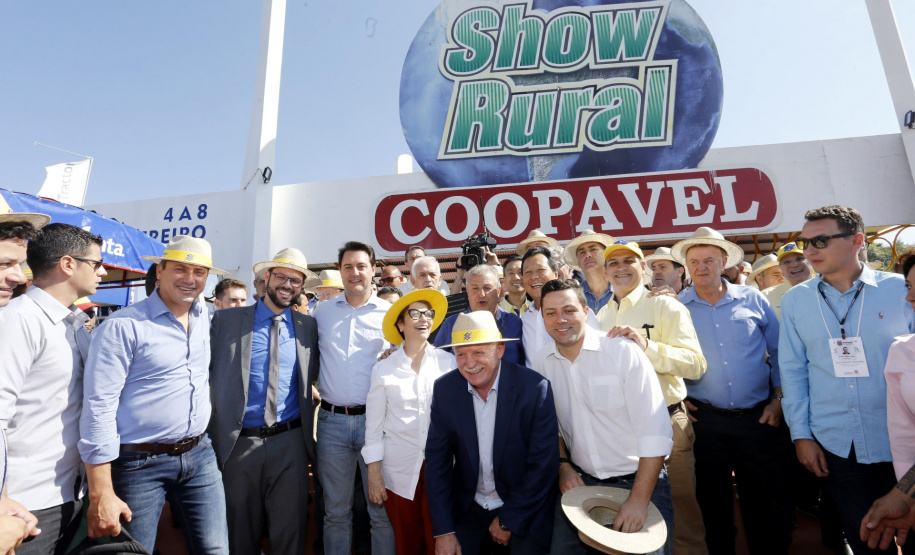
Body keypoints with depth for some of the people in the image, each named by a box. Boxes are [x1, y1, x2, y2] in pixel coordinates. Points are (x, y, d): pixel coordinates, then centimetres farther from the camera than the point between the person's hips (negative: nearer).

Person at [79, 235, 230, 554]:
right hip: (140, 464, -5)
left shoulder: (205, 316, 5)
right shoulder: (123, 326, -13)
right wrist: (101, 495, -16)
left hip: (200, 456, 5)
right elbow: (99, 407, -15)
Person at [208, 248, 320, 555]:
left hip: (291, 441, 1)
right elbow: (208, 373, 2)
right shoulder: (225, 320, -1)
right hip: (240, 442, 0)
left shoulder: (308, 326, 4)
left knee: (289, 530, 11)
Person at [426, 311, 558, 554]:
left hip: (525, 510, -2)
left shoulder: (535, 388, -21)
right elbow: (437, 460, -5)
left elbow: (543, 464, -16)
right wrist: (443, 531, -7)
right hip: (468, 510, 3)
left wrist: (509, 520, -10)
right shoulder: (445, 388, -11)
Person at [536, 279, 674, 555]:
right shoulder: (542, 363, -3)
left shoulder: (624, 352, -17)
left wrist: (639, 499, -19)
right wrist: (563, 465, -2)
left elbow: (655, 431, -18)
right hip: (581, 481, 4)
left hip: (640, 480, -3)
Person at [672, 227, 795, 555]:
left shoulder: (752, 299, 2)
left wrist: (778, 400, 0)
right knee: (713, 505, 13)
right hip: (705, 420, 0)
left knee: (767, 505, 12)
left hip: (759, 417, 1)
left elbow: (779, 352, 6)